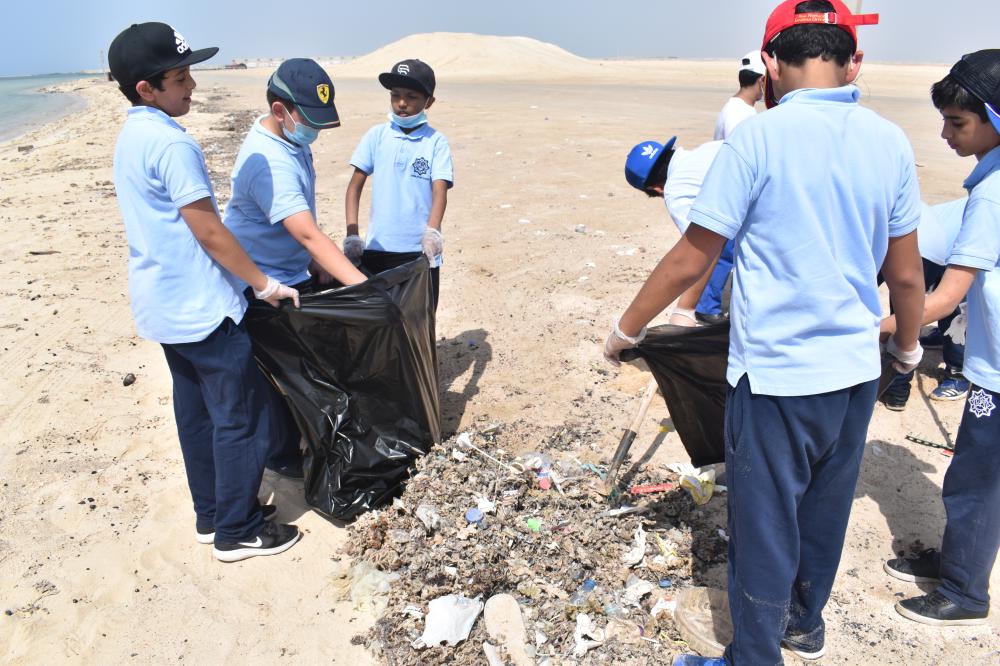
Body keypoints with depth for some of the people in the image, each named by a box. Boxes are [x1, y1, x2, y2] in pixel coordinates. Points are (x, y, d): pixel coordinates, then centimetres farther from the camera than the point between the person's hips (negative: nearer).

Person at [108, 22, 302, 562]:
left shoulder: (130, 137, 11)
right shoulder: (172, 143, -20)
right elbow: (210, 233, -19)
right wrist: (265, 285, -10)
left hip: (162, 305, 10)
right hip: (202, 309, -10)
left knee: (196, 410, 18)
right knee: (240, 417, 2)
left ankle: (212, 515, 31)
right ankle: (237, 532, 14)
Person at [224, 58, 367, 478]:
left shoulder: (291, 137, 1)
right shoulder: (268, 161, -31)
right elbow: (308, 233, -41)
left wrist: (314, 262, 11)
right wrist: (362, 286, -46)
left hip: (296, 273, 9)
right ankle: (282, 457, 24)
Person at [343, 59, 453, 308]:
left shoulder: (436, 141, -2)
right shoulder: (376, 136, 4)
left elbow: (440, 190, -13)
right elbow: (355, 187, 4)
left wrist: (432, 231, -31)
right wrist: (352, 234, -8)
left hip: (421, 250, -2)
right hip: (378, 248, 2)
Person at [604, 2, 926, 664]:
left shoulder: (759, 137, -15)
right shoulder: (890, 141, 1)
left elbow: (689, 262, -13)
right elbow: (906, 273, 7)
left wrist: (625, 329, 1)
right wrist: (908, 343, 25)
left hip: (776, 373, -6)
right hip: (856, 369, 6)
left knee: (765, 527, 9)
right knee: (825, 510, 23)